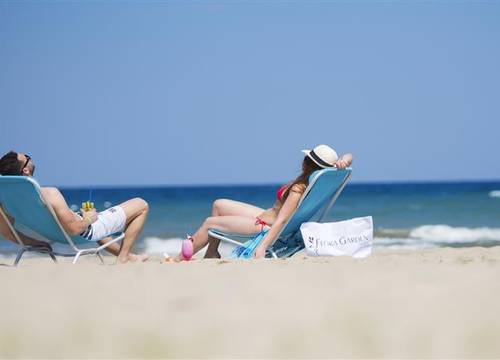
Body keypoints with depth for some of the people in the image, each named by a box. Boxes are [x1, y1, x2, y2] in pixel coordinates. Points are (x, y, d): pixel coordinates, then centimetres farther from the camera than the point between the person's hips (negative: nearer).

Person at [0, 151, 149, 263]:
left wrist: (36, 243, 9)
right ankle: (124, 256, 10)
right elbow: (74, 229, -34)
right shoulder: (49, 194, -37)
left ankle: (120, 251, 46)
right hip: (85, 232, -8)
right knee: (141, 205, 1)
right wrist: (88, 219, -12)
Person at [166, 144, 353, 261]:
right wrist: (342, 161, -26)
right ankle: (211, 253, 20)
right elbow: (348, 158, -2)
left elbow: (282, 221, -37)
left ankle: (180, 258, 14)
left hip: (265, 226, -10)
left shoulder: (298, 190, -31)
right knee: (218, 205, 18)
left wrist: (262, 247, -41)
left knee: (210, 223, -2)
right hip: (266, 216, 10)